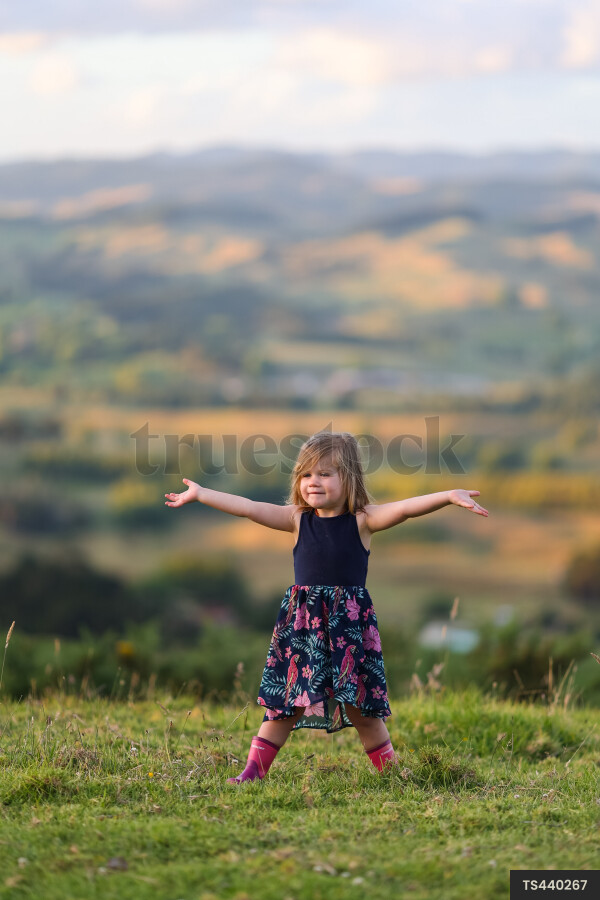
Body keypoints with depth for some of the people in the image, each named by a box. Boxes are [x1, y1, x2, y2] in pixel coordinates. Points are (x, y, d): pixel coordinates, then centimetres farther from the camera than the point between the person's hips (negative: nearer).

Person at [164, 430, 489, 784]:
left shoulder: (362, 520, -5)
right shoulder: (297, 519, 3)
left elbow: (405, 508, -19)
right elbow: (248, 507, 3)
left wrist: (449, 496, -33)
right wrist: (200, 494, 2)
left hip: (350, 623, -2)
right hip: (302, 623, 3)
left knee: (361, 706, 1)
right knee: (284, 703, 6)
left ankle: (392, 772, 13)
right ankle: (253, 773, 10)